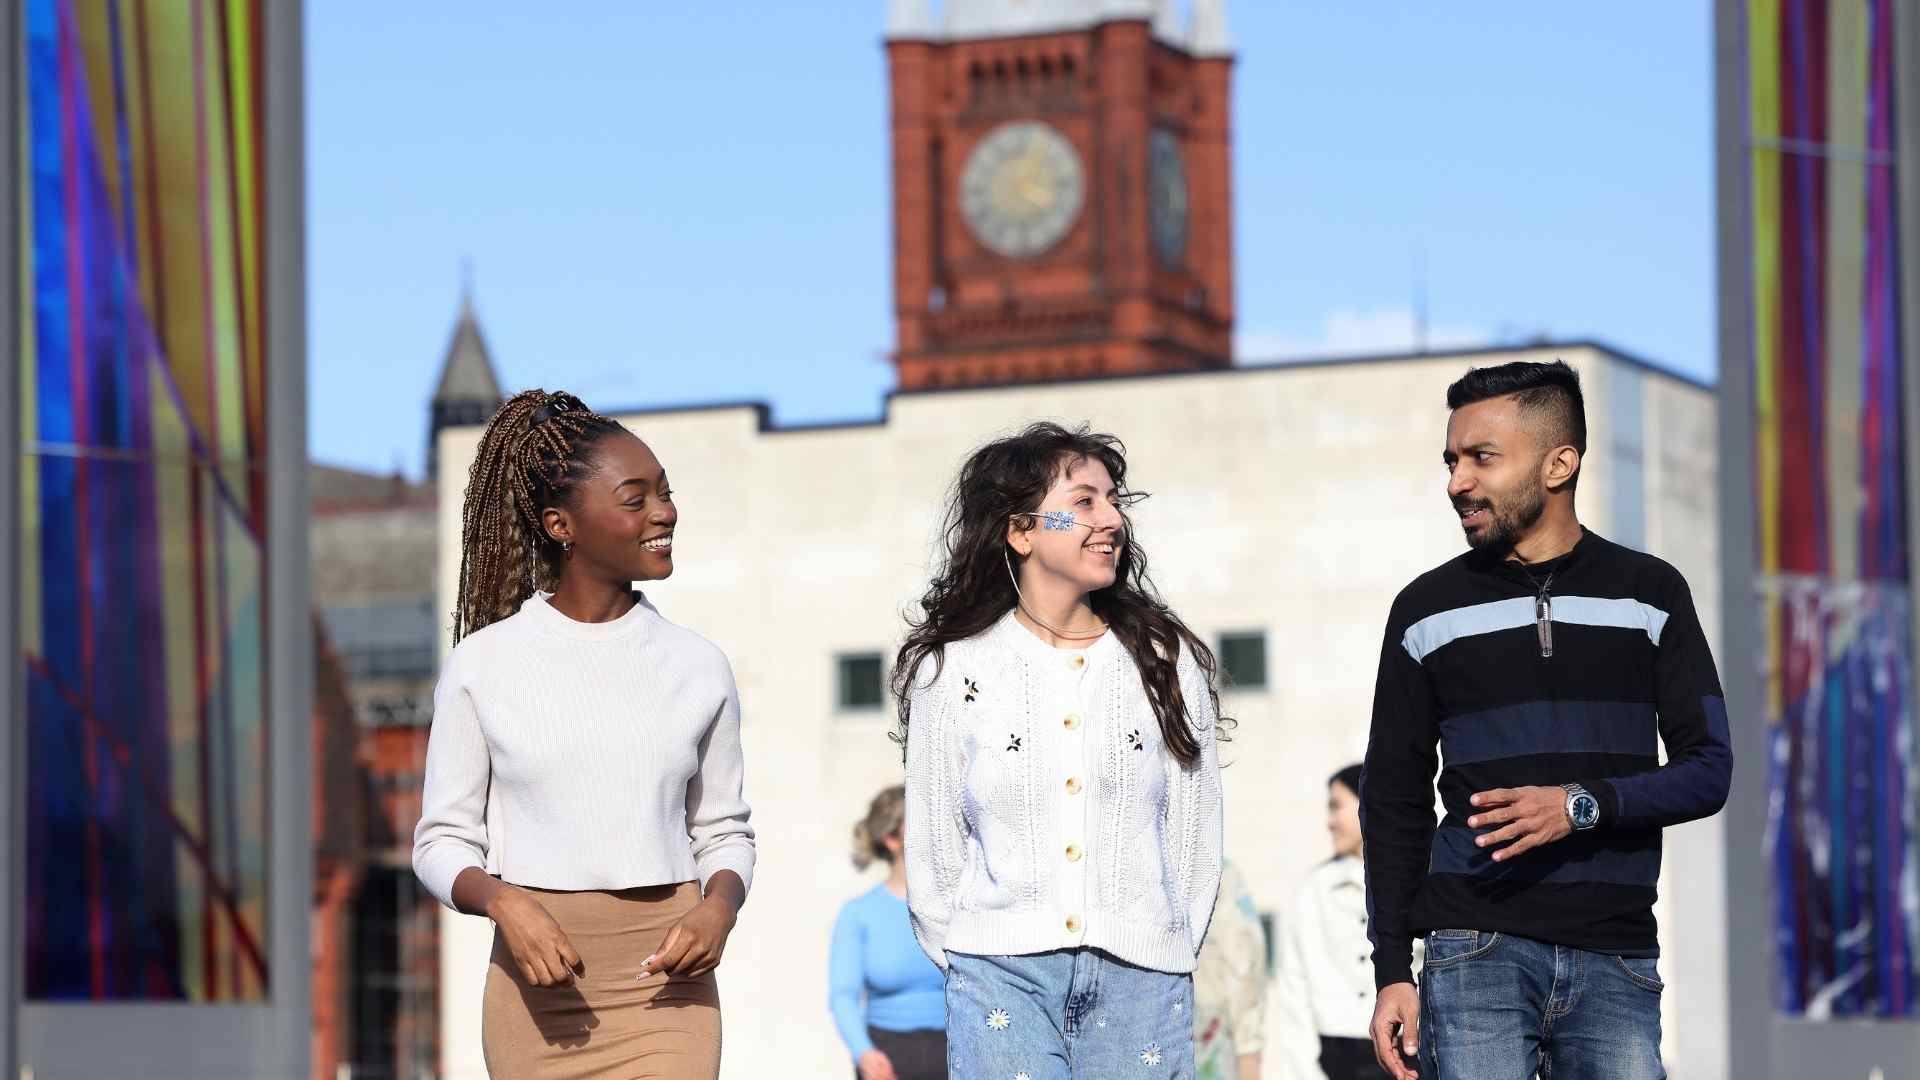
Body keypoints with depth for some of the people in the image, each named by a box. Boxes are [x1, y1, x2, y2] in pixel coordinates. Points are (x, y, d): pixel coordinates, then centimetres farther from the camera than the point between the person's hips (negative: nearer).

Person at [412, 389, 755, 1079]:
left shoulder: (696, 668, 5)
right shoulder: (484, 665, 1)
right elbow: (443, 840, 4)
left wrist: (721, 905, -8)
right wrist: (503, 902, -16)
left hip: (664, 979, 0)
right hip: (539, 982, 0)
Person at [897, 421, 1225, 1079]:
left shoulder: (1168, 663, 7)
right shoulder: (950, 671, 4)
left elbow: (1194, 839, 10)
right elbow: (933, 851, 9)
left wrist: (1164, 962, 7)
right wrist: (972, 969, 8)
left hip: (1138, 983, 1)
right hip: (1003, 976, -1)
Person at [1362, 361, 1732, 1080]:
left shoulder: (1649, 594, 8)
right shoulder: (1428, 610, 9)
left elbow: (1708, 769, 3)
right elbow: (1394, 799, 11)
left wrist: (1583, 805, -15)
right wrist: (1392, 971, 3)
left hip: (1616, 963, 0)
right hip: (1475, 953, 0)